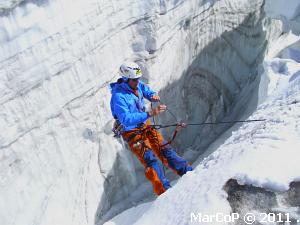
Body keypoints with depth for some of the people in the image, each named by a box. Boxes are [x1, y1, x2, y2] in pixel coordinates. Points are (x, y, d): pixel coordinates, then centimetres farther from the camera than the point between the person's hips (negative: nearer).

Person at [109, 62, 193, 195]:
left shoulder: (138, 85, -3)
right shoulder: (118, 96, -25)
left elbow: (148, 92, 16)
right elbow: (126, 119, -35)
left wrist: (154, 96, -11)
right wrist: (150, 113, -40)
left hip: (145, 126, 6)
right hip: (132, 133, -6)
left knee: (165, 150, 3)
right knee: (150, 160, -17)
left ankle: (189, 173, 8)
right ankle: (165, 192, -15)